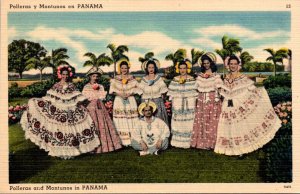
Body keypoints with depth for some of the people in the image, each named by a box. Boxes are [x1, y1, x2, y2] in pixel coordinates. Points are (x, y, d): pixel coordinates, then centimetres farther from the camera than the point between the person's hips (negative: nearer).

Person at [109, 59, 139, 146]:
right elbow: (112, 90, 1)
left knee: (131, 120, -2)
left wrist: (129, 94, -15)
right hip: (119, 101, 0)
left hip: (130, 101, 0)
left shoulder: (132, 78, 5)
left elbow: (135, 89, 2)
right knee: (121, 121, -1)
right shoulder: (116, 79, 5)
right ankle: (125, 141, 3)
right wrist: (120, 94, -15)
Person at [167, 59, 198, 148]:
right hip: (177, 105, 1)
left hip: (189, 104, -1)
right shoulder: (175, 80, 4)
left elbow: (194, 93, 0)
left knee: (188, 123, 0)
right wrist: (172, 104, 2)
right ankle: (177, 142, 12)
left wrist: (194, 105, -4)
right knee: (177, 123, 3)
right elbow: (172, 93, 7)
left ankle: (187, 142, 9)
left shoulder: (192, 79, -1)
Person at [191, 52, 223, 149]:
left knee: (212, 122, -3)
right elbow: (198, 89, 11)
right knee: (201, 121, 1)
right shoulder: (200, 76, 11)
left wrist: (217, 99, -13)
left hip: (213, 100, -3)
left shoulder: (215, 76, 2)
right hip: (202, 101, 3)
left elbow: (218, 89, -3)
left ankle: (210, 142, 2)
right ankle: (202, 142, 8)